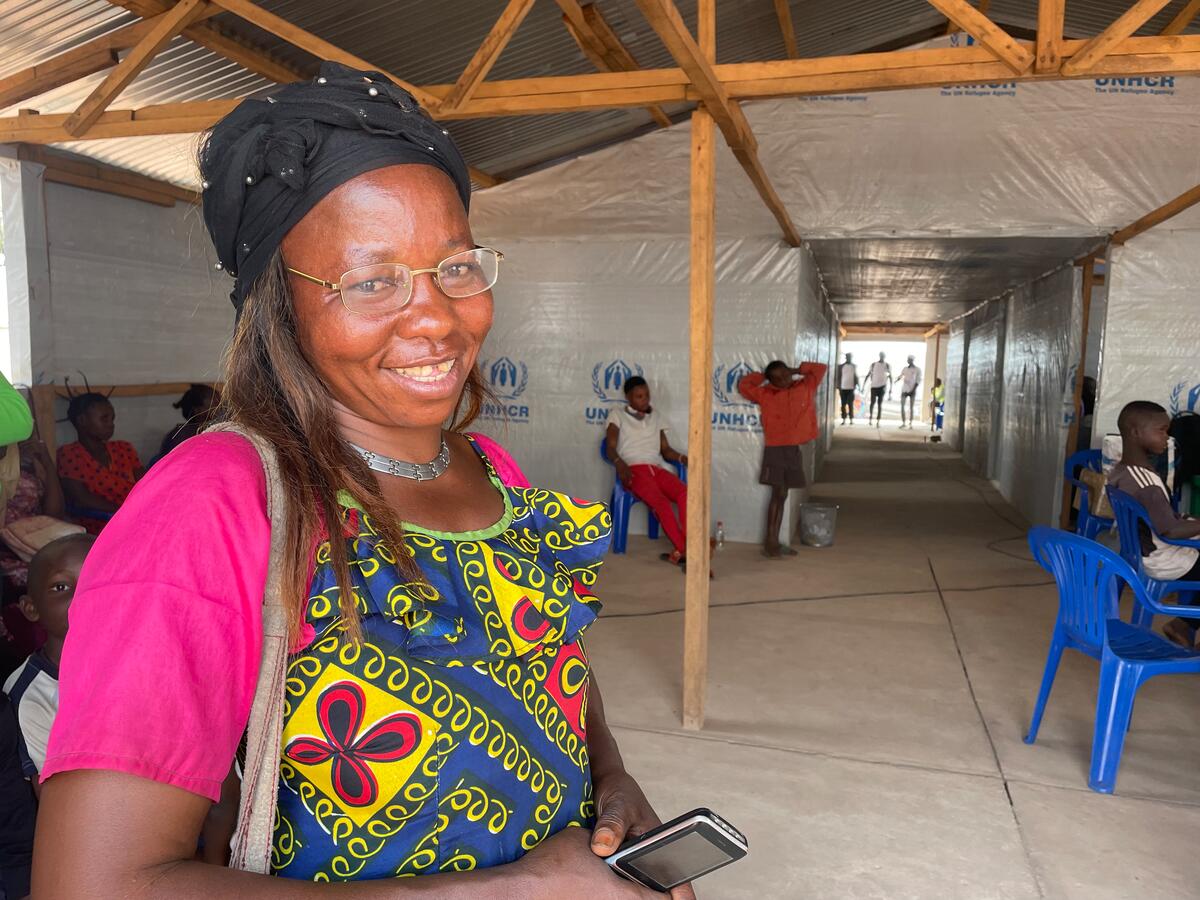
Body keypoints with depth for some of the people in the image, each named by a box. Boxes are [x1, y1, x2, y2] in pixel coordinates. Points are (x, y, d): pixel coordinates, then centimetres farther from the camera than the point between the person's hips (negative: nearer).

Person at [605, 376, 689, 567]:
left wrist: (684, 458, 0)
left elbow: (666, 450, 21)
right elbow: (611, 448, 1)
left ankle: (683, 551, -35)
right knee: (661, 502, -33)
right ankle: (686, 551, -34)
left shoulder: (655, 416, 27)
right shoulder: (618, 416, 13)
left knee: (685, 493, -28)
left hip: (657, 469, 4)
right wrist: (620, 464, -22)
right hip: (634, 470, -4)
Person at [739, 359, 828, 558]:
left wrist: (798, 370, 12)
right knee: (778, 495, -7)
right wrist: (762, 376, 5)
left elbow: (822, 368, 16)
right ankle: (770, 542, -3)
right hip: (775, 450, -4)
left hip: (795, 449, 4)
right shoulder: (765, 394, 1)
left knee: (781, 496, 10)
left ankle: (775, 541, 14)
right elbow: (743, 385, -3)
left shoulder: (805, 387, 9)